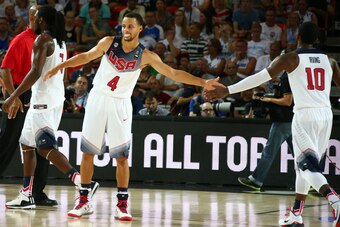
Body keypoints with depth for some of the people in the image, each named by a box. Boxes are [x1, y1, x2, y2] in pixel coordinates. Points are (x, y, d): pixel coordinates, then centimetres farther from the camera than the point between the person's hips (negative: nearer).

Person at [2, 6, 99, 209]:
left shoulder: (43, 40, -11)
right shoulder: (60, 42, 16)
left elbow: (36, 72, -21)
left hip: (44, 100, -10)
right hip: (57, 97, 10)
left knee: (46, 147, -14)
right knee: (27, 144, 15)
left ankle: (84, 183, -26)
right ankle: (26, 196, 15)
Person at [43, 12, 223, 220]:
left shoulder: (145, 56, -8)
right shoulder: (109, 42, -4)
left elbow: (174, 73, -8)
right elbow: (86, 57, 7)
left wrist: (203, 83, -14)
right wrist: (60, 67, 0)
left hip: (120, 104, -1)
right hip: (98, 99, 1)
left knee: (122, 156, -6)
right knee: (88, 152, 2)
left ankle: (122, 205, 1)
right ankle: (84, 201, 11)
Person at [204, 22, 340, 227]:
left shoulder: (290, 58, 0)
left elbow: (260, 77, -5)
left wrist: (227, 90, -5)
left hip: (304, 115, -5)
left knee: (307, 165, -8)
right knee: (303, 165, 18)